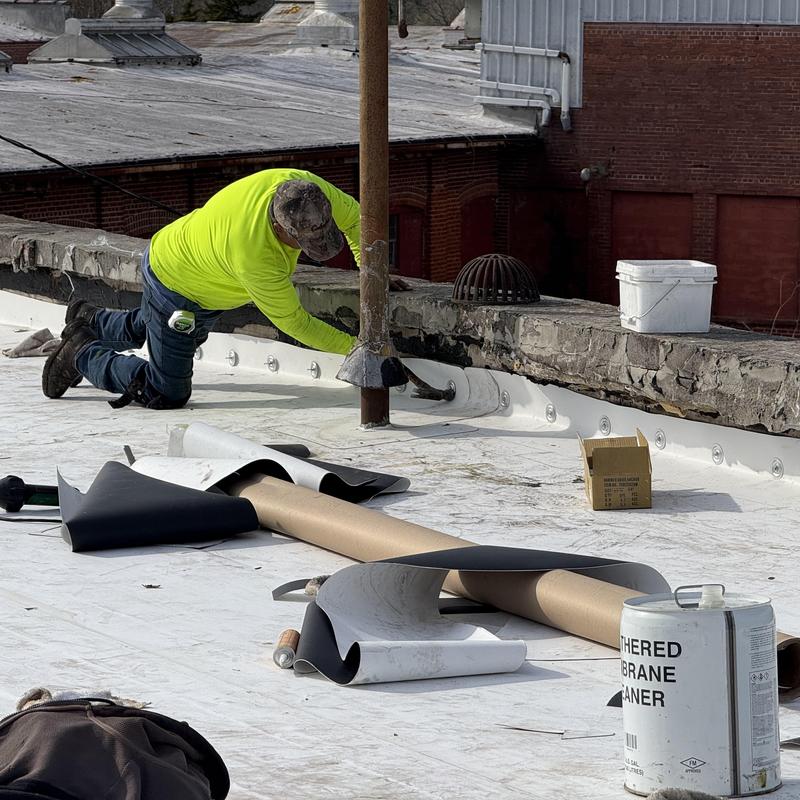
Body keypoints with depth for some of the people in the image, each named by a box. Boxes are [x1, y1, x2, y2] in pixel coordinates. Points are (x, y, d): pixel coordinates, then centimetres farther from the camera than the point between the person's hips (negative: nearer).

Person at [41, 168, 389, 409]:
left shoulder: (304, 187, -27)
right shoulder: (256, 257, -44)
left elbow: (352, 215, -4)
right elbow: (291, 320, -28)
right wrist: (355, 347, -25)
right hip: (175, 286, -8)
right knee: (166, 394, -1)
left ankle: (88, 321, 56)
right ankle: (81, 356, 14)